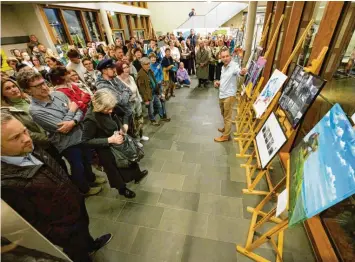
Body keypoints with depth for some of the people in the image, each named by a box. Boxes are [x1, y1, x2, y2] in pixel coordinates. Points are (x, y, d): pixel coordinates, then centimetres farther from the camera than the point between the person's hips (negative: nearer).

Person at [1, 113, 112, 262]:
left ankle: (91, 245, 65)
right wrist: (63, 236, -14)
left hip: (76, 206, 8)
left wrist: (77, 196, 11)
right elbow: (31, 223, -24)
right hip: (64, 227, -7)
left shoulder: (33, 151, -10)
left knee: (84, 230, 36)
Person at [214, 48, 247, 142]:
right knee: (223, 114, 25)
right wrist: (218, 83, 1)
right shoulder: (223, 67, 10)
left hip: (229, 95, -8)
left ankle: (225, 136, 16)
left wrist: (242, 72, -62)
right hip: (222, 95, 8)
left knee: (227, 117, 3)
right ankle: (226, 128, 47)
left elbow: (238, 71, -38)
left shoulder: (234, 65, -16)